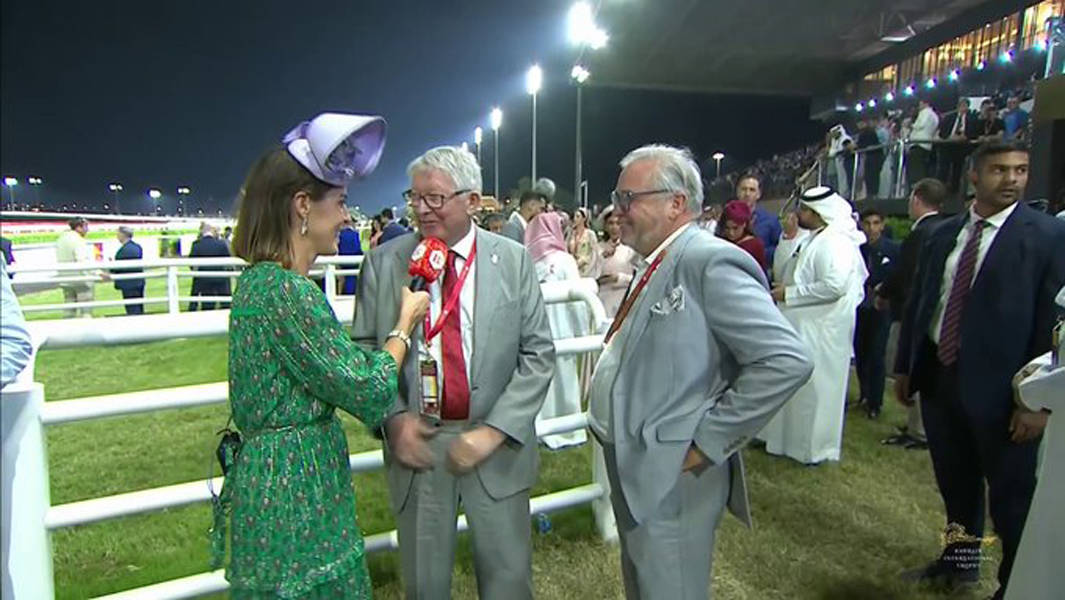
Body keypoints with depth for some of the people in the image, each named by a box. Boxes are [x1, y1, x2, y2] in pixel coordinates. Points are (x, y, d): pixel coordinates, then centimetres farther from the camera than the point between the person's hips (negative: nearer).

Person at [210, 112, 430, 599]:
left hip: (276, 481, 9)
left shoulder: (259, 279, 6)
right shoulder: (286, 291, -24)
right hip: (295, 492, -9)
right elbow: (368, 390, -19)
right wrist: (405, 322, -6)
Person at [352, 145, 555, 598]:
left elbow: (538, 354, -5)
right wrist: (393, 417, -12)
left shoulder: (513, 260, -4)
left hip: (497, 444, 0)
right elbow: (363, 349, 2)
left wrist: (494, 431, -13)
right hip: (417, 441, 1)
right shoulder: (384, 262, -2)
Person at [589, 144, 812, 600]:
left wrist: (709, 442, -22)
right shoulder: (654, 265, 9)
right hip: (632, 468, 9)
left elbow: (785, 361, -27)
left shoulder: (711, 261, -20)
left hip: (671, 477, -9)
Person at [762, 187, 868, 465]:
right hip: (807, 325, 10)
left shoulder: (834, 242, -19)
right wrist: (790, 285, 9)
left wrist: (790, 293, -20)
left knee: (813, 386, 3)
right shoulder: (817, 238, 12)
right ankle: (794, 436, 30)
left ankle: (814, 447, 17)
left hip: (821, 330, -10)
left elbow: (834, 285, -28)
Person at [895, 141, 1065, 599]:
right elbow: (918, 302, 12)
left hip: (998, 388, -5)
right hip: (938, 377, 5)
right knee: (954, 481, 20)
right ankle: (960, 560, 41)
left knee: (1011, 494, 8)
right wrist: (905, 366, 11)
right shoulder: (944, 234, 8)